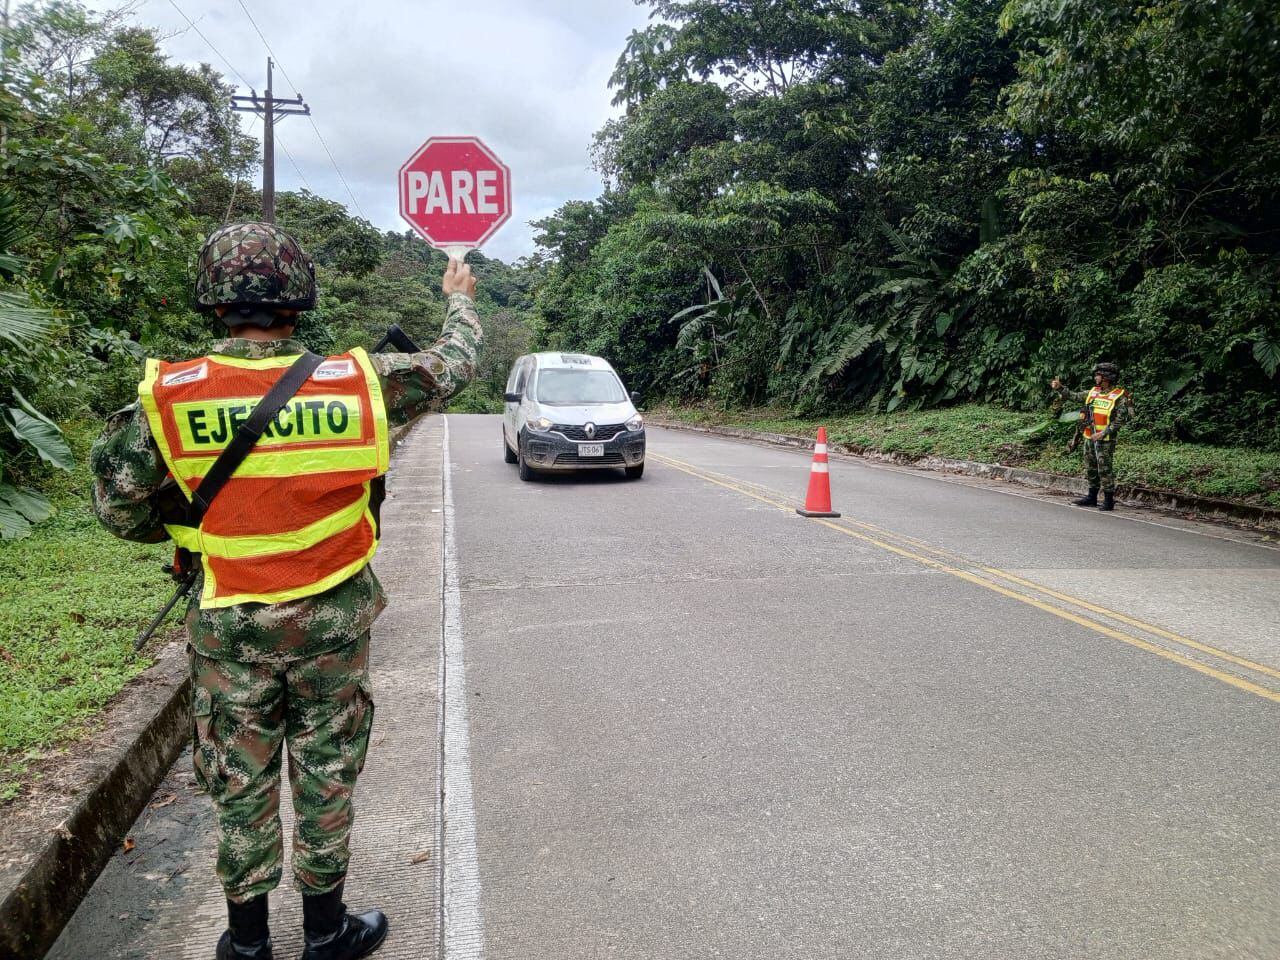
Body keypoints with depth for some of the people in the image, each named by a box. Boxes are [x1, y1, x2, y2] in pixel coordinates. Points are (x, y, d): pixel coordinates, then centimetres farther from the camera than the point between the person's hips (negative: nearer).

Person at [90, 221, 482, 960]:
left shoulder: (170, 396, -11)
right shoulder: (356, 381, -13)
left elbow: (120, 508, -2)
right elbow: (453, 367, 3)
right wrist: (461, 299, 22)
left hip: (229, 629, 1)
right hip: (331, 624, -1)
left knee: (241, 786, 17)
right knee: (326, 778, 14)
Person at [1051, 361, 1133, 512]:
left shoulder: (1119, 396, -11)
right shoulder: (1093, 392, 9)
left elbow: (1120, 420, -15)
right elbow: (1074, 396, 17)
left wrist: (1104, 433, -20)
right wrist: (1060, 388, 6)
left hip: (1106, 440, -7)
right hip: (1090, 437, 7)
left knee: (1105, 469, -5)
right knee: (1090, 468, 14)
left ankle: (1109, 500, 1)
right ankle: (1092, 497, 24)